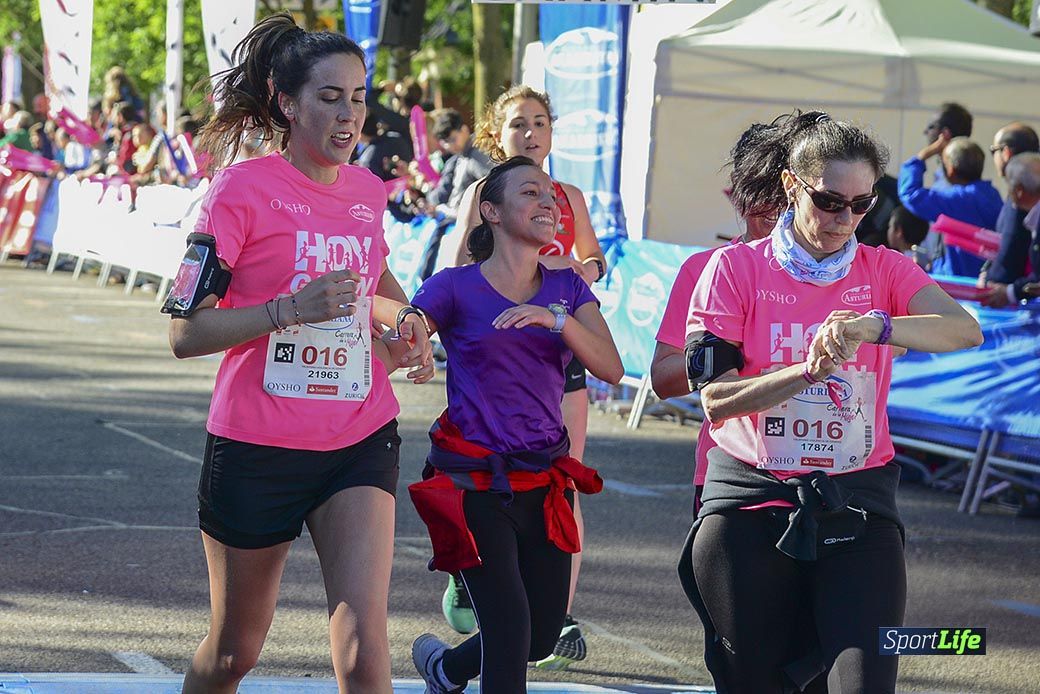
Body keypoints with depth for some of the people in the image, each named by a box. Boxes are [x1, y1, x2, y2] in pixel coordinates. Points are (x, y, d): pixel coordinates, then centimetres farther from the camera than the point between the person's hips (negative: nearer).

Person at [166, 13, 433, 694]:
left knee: (363, 635, -14)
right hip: (258, 449, -3)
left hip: (360, 440, 3)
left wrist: (404, 318, 9)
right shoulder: (244, 188, -10)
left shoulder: (367, 190, 6)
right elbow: (186, 332, -14)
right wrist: (290, 309, -26)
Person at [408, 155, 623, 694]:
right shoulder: (455, 287, -3)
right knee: (511, 629, -14)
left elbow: (611, 367, -6)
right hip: (476, 479, -5)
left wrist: (556, 319, -22)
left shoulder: (566, 288, 8)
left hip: (544, 479, 5)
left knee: (543, 635, 11)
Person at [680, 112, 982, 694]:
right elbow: (717, 400, -7)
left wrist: (873, 327, -31)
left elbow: (965, 330, -15)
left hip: (857, 506, 1)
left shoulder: (884, 271, 5)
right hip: (750, 507, -1)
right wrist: (812, 369, -20)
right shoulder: (737, 268, 1)